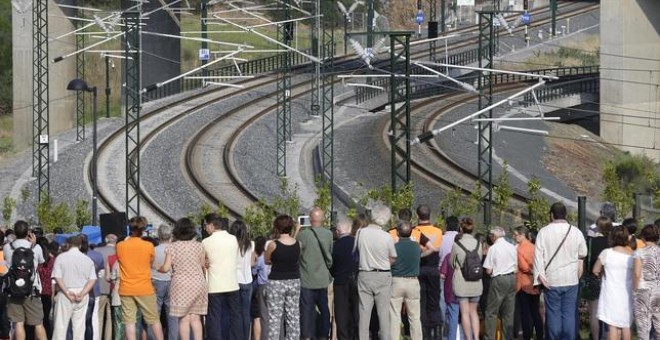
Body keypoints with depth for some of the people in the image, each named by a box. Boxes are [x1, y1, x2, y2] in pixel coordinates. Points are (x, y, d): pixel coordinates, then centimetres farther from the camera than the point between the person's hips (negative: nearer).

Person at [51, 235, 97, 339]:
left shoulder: (60, 258, -2)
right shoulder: (87, 260, 4)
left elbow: (57, 278, -11)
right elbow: (92, 280, -2)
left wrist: (67, 292, -11)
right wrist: (82, 293, -8)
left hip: (65, 294, -2)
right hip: (82, 295, 2)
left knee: (61, 324, 1)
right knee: (79, 325, 5)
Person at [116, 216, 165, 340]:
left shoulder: (120, 246, -4)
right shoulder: (149, 246, -7)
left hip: (126, 289, 1)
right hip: (145, 288, -1)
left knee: (129, 322, 1)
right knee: (154, 320, 9)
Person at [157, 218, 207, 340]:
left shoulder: (172, 247, -6)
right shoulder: (198, 246, 1)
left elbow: (166, 268, -9)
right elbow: (203, 266, 8)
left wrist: (159, 268, 13)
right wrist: (203, 279, 25)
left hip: (181, 285, -3)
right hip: (198, 284, 3)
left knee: (184, 319, 1)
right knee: (195, 318, 6)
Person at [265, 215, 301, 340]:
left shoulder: (273, 245, -12)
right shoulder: (297, 244, -3)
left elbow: (267, 261, 2)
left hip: (276, 282, -4)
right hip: (294, 281, 4)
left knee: (274, 317, 0)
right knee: (293, 317, 10)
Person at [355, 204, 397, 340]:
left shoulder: (361, 233, -8)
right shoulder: (386, 237, -13)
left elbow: (357, 249, 5)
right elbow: (392, 258, -2)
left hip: (364, 275, 2)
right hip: (383, 276, -2)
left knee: (364, 312, 6)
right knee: (383, 312, 5)